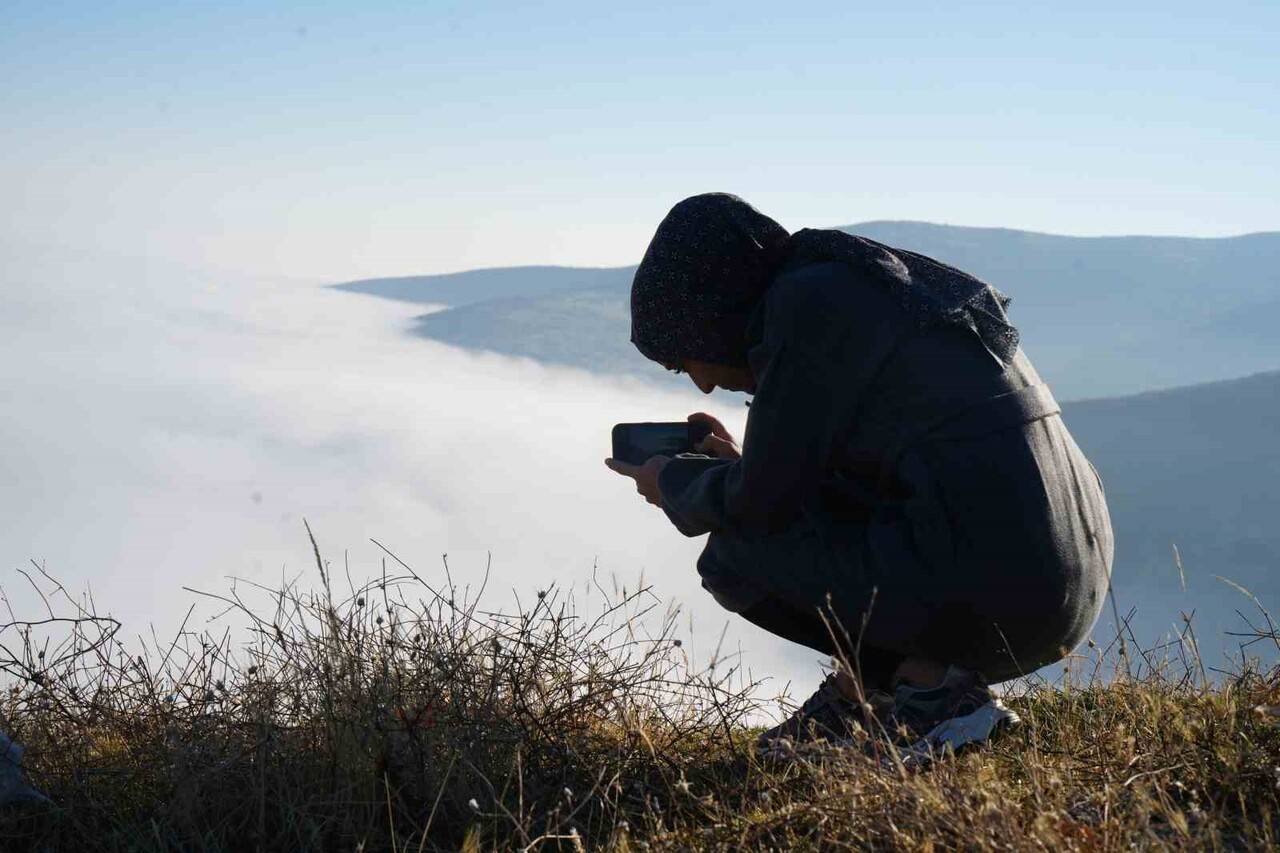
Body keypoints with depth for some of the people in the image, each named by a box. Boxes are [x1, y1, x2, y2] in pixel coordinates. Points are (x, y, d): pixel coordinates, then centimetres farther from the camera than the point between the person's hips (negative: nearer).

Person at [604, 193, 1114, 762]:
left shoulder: (806, 305, -7)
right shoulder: (871, 290, 19)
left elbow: (766, 503, -6)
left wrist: (675, 483, 13)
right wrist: (737, 465, 25)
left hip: (989, 591, -9)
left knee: (734, 555, 6)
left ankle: (933, 688, 0)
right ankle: (856, 690, 18)